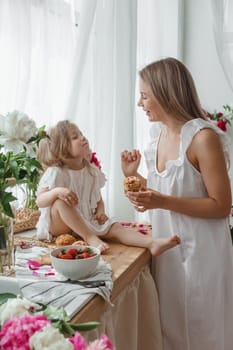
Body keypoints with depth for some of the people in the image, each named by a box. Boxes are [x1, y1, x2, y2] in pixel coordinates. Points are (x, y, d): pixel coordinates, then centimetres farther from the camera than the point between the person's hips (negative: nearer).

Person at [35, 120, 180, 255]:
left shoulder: (92, 171, 4)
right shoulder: (56, 173, -13)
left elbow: (99, 199, 12)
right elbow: (40, 201, -18)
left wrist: (100, 212, -10)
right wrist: (56, 191, -38)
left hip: (87, 221, 5)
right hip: (59, 225, -4)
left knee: (116, 228, -18)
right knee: (61, 200, -34)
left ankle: (152, 243, -38)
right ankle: (90, 237, -33)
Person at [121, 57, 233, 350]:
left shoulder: (203, 138, -19)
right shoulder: (158, 134, 4)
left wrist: (162, 202, -26)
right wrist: (133, 175, -2)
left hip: (200, 250, -7)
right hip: (167, 247, 7)